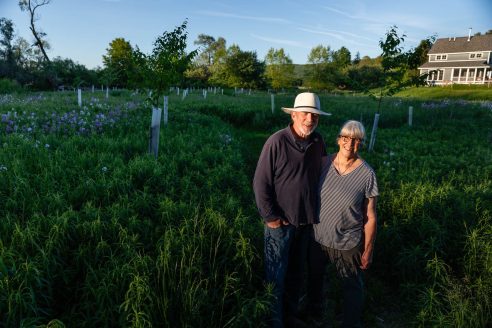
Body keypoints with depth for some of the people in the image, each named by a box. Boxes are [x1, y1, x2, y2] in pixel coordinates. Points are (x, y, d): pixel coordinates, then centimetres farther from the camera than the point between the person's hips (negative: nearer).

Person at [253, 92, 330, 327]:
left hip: (306, 222, 6)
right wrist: (270, 217, -14)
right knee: (276, 276, 6)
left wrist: (315, 213, 8)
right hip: (281, 222, -5)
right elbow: (260, 183, -15)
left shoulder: (318, 142, 0)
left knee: (296, 273, 21)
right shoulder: (277, 142, -18)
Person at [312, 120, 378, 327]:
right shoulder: (324, 163, -9)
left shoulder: (367, 175, -17)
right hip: (317, 238, 4)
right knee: (313, 278, 27)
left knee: (352, 287, 20)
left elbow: (370, 217, -11)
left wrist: (368, 250, -6)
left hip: (347, 244, -3)